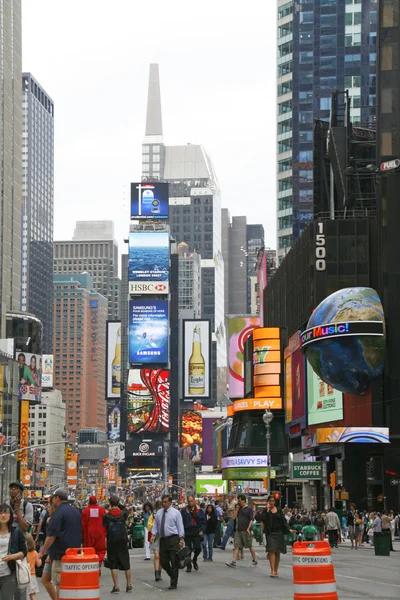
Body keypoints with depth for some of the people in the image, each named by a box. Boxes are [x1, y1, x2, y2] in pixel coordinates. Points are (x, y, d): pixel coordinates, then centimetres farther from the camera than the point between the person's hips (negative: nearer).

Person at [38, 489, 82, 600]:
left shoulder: (59, 512, -12)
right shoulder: (76, 511, 15)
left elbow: (52, 536, -16)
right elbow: (79, 533, 23)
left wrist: (42, 552, -9)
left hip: (61, 553, -8)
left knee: (59, 584, -6)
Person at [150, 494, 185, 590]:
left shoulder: (176, 513, 0)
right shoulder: (159, 512, 12)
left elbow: (180, 526, -2)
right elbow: (155, 525, 13)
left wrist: (181, 539, -9)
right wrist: (153, 535, -3)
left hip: (173, 539, -5)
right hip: (163, 539, 5)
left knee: (174, 562, -4)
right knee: (163, 561, 4)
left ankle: (173, 584, 3)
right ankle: (173, 576, 27)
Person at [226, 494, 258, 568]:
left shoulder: (249, 509, -4)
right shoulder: (238, 509, 13)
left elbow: (251, 520, -9)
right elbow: (233, 517, 5)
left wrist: (248, 529, -19)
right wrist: (237, 508, 0)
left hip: (246, 531, -5)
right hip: (238, 530, 5)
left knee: (250, 546, 5)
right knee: (236, 546, -4)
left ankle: (255, 561, 18)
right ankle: (233, 562, -9)